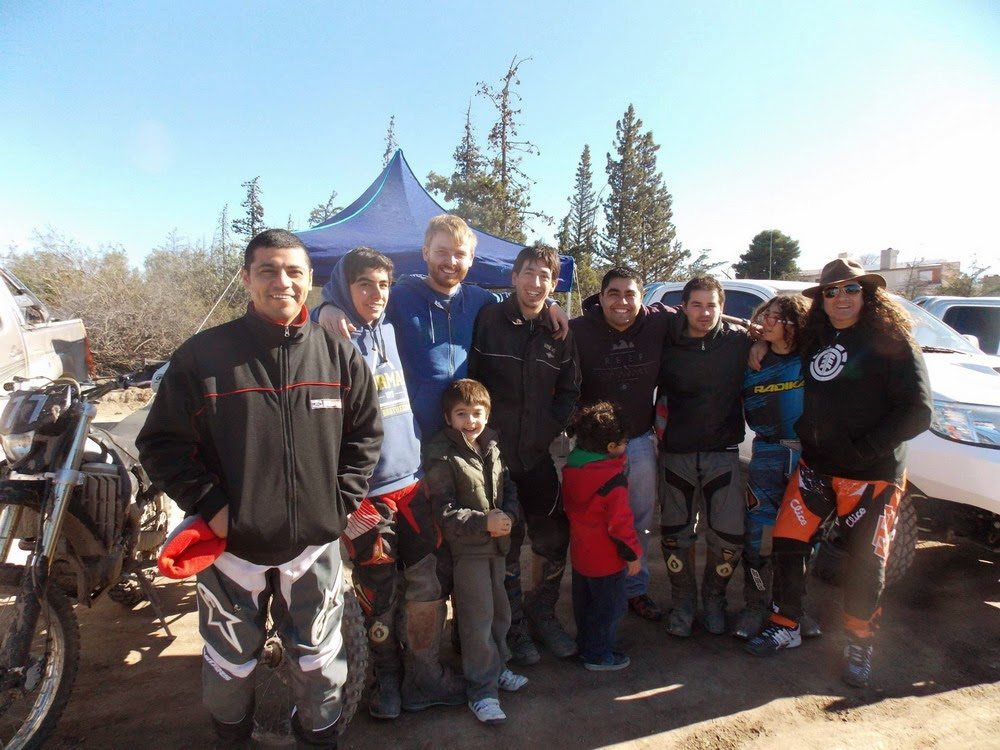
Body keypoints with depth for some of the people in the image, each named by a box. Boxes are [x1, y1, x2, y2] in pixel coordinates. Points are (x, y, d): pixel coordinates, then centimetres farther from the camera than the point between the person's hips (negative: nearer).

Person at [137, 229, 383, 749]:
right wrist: (210, 505, -11)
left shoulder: (338, 355, -2)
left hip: (315, 541, 1)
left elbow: (365, 433, 7)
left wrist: (341, 500, -1)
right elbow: (161, 443, -2)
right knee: (230, 661, 20)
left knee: (318, 660, 18)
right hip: (232, 543, 0)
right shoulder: (203, 354, -7)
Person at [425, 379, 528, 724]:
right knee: (478, 618, 2)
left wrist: (508, 516, -9)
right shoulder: (441, 455, -16)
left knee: (500, 610, 20)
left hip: (496, 543, 7)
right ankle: (482, 689, 18)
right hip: (466, 549, -7)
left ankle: (496, 666, 41)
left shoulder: (491, 446, 4)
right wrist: (484, 522, -23)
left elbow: (509, 488, 10)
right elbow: (443, 511, -17)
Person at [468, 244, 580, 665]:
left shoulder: (559, 332, 5)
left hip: (537, 455, 3)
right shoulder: (488, 319, -5)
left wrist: (551, 427, 1)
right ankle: (512, 627, 29)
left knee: (555, 539, 10)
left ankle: (541, 613, 35)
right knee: (503, 545, 9)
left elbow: (570, 390, 12)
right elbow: (468, 379, -3)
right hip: (493, 451, -3)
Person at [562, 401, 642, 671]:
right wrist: (632, 554, -10)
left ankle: (585, 644, 40)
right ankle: (599, 655, 23)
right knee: (609, 606, 11)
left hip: (580, 552, 8)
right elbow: (619, 522, -24)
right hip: (605, 558, -8)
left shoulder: (571, 467, -2)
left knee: (584, 602, 23)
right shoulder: (613, 479, -27)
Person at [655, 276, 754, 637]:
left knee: (728, 537, 2)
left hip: (723, 454, 0)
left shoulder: (740, 342, -4)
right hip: (677, 455, 1)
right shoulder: (668, 345, -3)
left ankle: (714, 599, 30)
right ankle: (683, 602, 32)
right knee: (675, 535, 9)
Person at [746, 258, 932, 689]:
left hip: (872, 475, -5)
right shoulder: (815, 340, 9)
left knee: (865, 563, 7)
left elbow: (917, 412, -13)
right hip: (815, 467, 5)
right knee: (788, 544, 5)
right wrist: (805, 434, 5)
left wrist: (863, 448, -18)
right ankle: (785, 626, 24)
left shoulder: (892, 342, -9)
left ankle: (860, 645, 29)